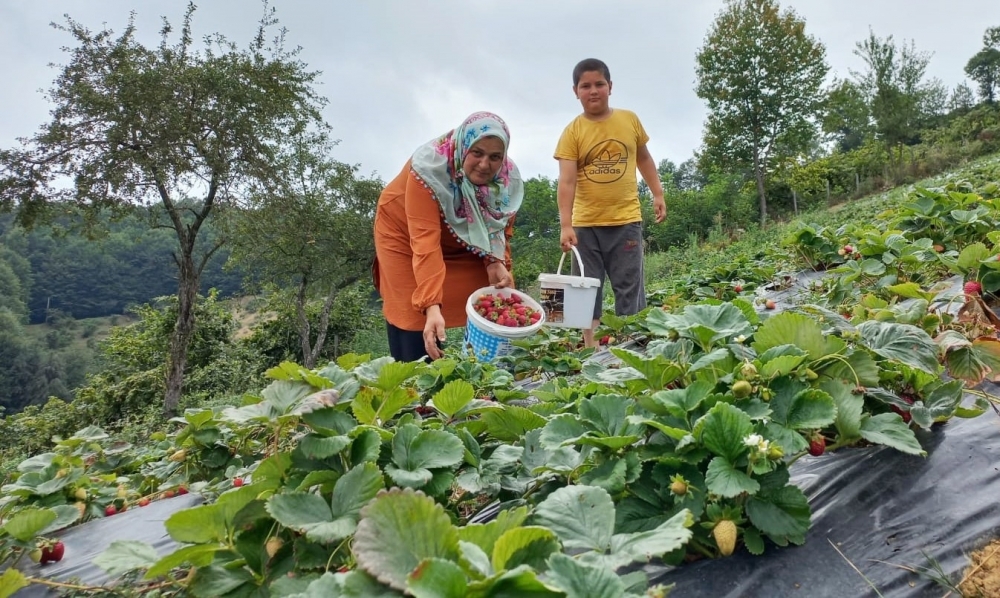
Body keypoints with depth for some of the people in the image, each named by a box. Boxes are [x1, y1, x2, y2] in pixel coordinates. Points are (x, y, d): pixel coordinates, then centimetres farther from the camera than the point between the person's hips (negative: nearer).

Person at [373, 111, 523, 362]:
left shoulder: (509, 178, -21)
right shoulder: (429, 166, -36)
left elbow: (501, 228, -6)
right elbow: (425, 240, -43)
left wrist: (497, 262, -27)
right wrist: (432, 306, -52)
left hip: (463, 244, 4)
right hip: (405, 235, -4)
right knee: (414, 322, -10)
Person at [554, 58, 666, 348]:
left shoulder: (629, 120, 3)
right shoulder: (572, 131, -4)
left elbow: (644, 158, 17)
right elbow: (566, 181, -13)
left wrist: (658, 194, 11)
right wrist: (565, 225, -22)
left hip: (626, 220, 1)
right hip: (585, 224, 0)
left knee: (630, 288, 3)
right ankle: (590, 347, 18)